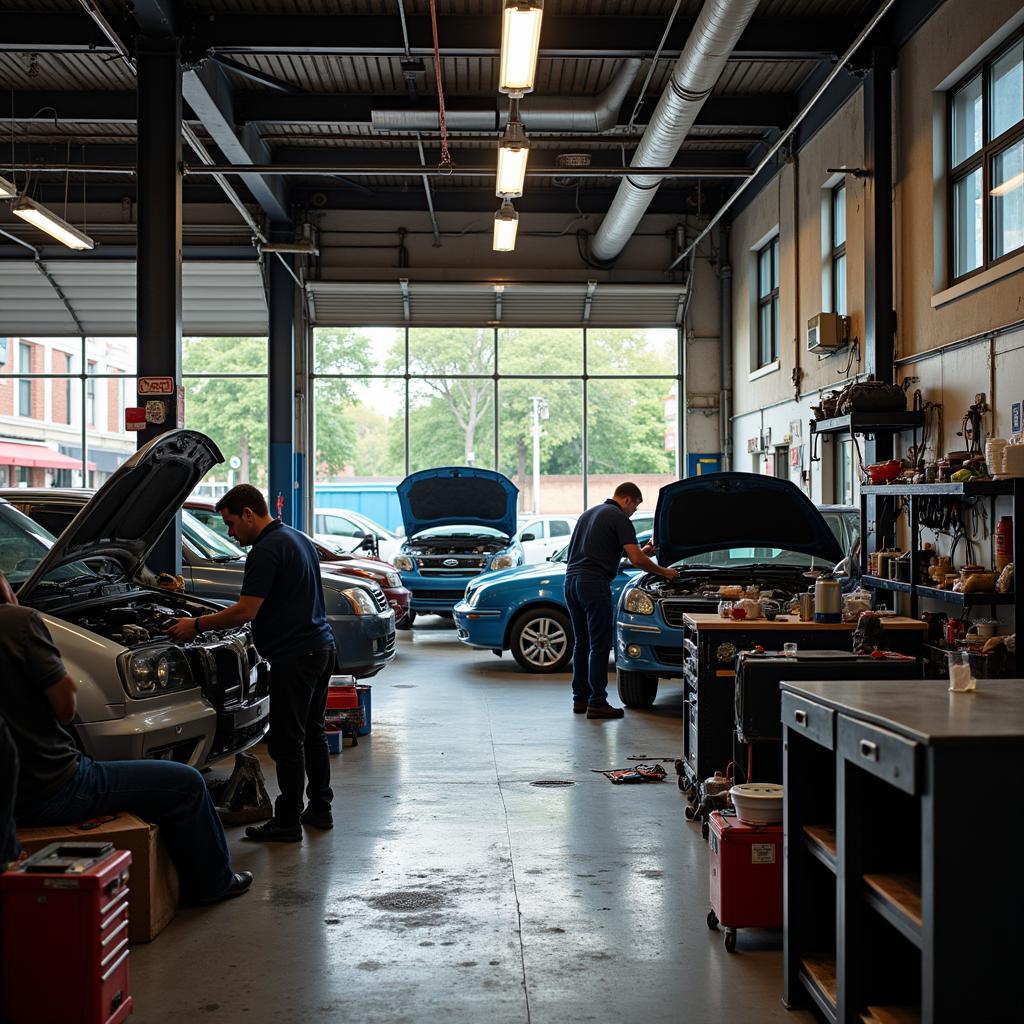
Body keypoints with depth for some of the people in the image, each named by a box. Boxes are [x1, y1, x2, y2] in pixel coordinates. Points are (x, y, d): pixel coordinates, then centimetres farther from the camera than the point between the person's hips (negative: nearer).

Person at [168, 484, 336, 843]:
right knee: (312, 732, 18)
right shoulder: (299, 539, 16)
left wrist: (196, 625, -11)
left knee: (287, 740, -3)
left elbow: (245, 611, -21)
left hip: (295, 655, -10)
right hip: (321, 648, 10)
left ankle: (288, 821, 3)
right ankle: (320, 808, 25)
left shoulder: (267, 549, -16)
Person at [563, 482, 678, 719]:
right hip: (593, 583, -9)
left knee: (582, 643, 15)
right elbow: (636, 560, -10)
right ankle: (597, 703, -4)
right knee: (599, 645, -4)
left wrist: (642, 551, 35)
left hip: (571, 581, 9)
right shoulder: (619, 518, -4)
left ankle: (580, 698, 19)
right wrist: (664, 572, 5)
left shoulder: (589, 513, 23)